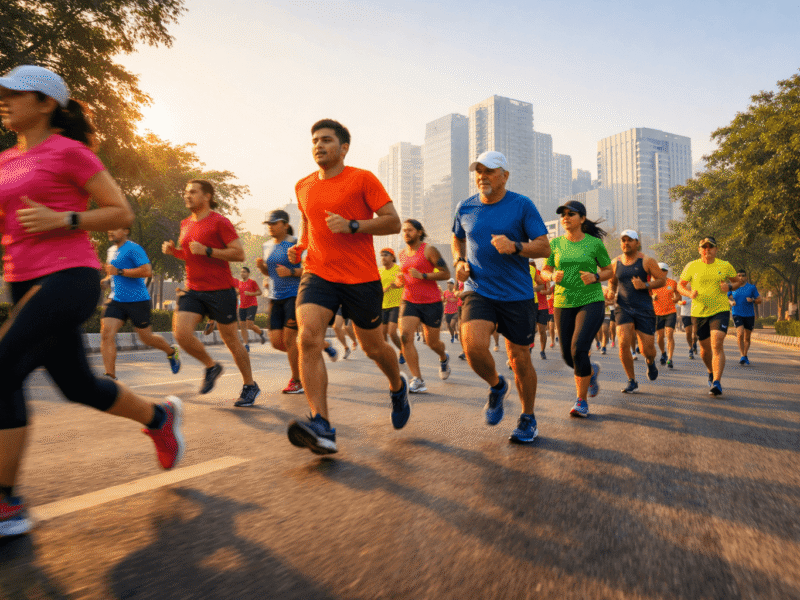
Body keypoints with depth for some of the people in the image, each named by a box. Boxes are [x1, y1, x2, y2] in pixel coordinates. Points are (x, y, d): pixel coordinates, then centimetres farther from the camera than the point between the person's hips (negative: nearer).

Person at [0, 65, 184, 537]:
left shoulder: (69, 151, -2)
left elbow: (122, 214, -5)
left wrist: (61, 220, -16)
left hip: (68, 280, -8)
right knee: (79, 386, 11)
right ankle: (161, 416, 34)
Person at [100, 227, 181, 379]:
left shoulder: (133, 248, -10)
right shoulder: (112, 251, 17)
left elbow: (147, 271, -22)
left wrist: (119, 271, -21)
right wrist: (108, 276, 17)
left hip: (137, 301, -7)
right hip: (117, 301, 7)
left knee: (146, 338, 5)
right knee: (106, 333, -11)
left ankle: (172, 351, 34)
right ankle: (110, 375, -10)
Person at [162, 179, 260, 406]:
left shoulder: (220, 222, -7)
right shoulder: (185, 224, 15)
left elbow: (239, 254, -14)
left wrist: (207, 251, -21)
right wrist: (173, 250, 8)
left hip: (220, 290, -6)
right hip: (193, 290, 6)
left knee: (231, 340, 2)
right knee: (181, 333, -13)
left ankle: (250, 386, 18)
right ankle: (211, 366, 14)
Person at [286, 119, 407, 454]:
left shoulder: (363, 179, -2)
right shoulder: (303, 187, 14)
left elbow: (393, 222, -6)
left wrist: (352, 225, -19)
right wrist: (299, 247, 10)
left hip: (361, 278, -3)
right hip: (318, 273, 4)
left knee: (373, 347, 9)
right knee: (308, 339, -21)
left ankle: (398, 387, 43)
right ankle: (322, 427, -23)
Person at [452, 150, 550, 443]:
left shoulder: (522, 205, -3)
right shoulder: (465, 207, 6)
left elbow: (544, 247, -5)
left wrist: (515, 246, -23)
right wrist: (459, 261, 4)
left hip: (517, 294, -1)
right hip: (478, 290, 2)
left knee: (519, 360, 5)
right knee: (473, 345, -23)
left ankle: (528, 419, 29)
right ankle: (497, 386, 11)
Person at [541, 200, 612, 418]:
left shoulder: (595, 243, -1)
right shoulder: (555, 243, 4)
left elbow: (609, 271, 8)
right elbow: (544, 272, 11)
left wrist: (595, 277, -13)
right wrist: (553, 276, -12)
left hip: (591, 303, -3)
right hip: (563, 304, 3)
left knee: (578, 350, -20)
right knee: (568, 356, 5)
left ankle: (582, 401, -3)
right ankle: (591, 370, 41)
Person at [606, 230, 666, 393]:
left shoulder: (646, 261, -1)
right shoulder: (615, 263, 8)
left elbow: (662, 280, 0)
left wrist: (645, 285, -17)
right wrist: (611, 292, 2)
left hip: (644, 308, -2)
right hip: (623, 308, 2)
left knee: (647, 349, -2)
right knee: (623, 343, -16)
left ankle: (650, 362, 39)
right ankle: (632, 381, 2)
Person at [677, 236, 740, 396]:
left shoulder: (725, 266, 3)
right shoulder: (692, 266, 2)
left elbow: (738, 282, 16)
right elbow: (680, 285, 9)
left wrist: (729, 286, -7)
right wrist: (689, 293, -12)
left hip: (720, 311, -1)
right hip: (698, 313, 2)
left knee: (717, 345, -18)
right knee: (705, 347, 13)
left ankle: (717, 382, -20)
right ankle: (711, 372, 41)